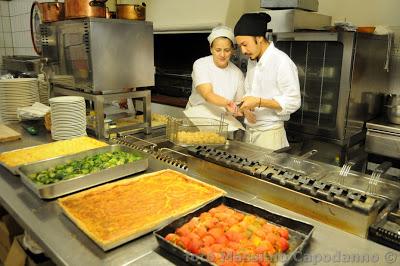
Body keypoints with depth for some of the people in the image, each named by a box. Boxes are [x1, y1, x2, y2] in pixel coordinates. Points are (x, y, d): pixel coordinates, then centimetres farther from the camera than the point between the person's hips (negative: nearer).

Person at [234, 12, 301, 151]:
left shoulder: (282, 62, -14)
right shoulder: (252, 61, 10)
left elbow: (293, 102, -16)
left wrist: (259, 102, -23)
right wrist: (243, 104, -3)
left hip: (269, 134, -7)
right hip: (249, 131, 7)